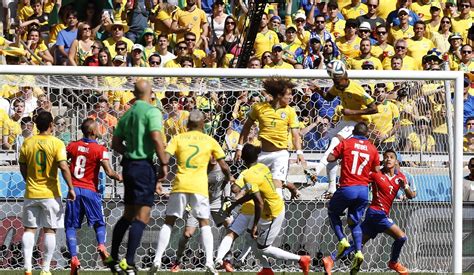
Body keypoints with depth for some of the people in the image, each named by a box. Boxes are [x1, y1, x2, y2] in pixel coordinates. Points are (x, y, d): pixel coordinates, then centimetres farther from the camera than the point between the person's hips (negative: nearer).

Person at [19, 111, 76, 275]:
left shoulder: (27, 143, 1)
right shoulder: (57, 143, -9)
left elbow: (23, 168, 8)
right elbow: (63, 167, -18)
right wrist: (71, 188, -13)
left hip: (31, 194, 3)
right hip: (50, 194, -2)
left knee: (29, 229, 8)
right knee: (49, 230, 4)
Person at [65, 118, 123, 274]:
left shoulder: (73, 146, 3)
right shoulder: (100, 150, -7)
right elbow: (109, 172, -13)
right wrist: (119, 177, 4)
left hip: (74, 189, 2)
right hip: (90, 191, -2)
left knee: (70, 226, 6)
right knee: (99, 223, 14)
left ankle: (74, 258, -10)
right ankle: (101, 244, -15)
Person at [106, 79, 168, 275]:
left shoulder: (127, 114, 12)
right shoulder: (152, 111, -10)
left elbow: (116, 143, 14)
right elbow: (156, 139, -20)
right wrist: (164, 164, -13)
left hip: (129, 165, 8)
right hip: (144, 166, -8)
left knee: (128, 215, 18)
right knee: (142, 217, -8)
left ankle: (113, 258, 21)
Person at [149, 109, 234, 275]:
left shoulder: (177, 138, 9)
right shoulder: (210, 141, 10)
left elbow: (165, 159, -4)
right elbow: (223, 165, 14)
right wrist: (230, 177, 33)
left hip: (180, 185, 0)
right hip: (200, 186, 0)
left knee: (168, 222, 8)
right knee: (204, 223, 8)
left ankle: (157, 261, 0)